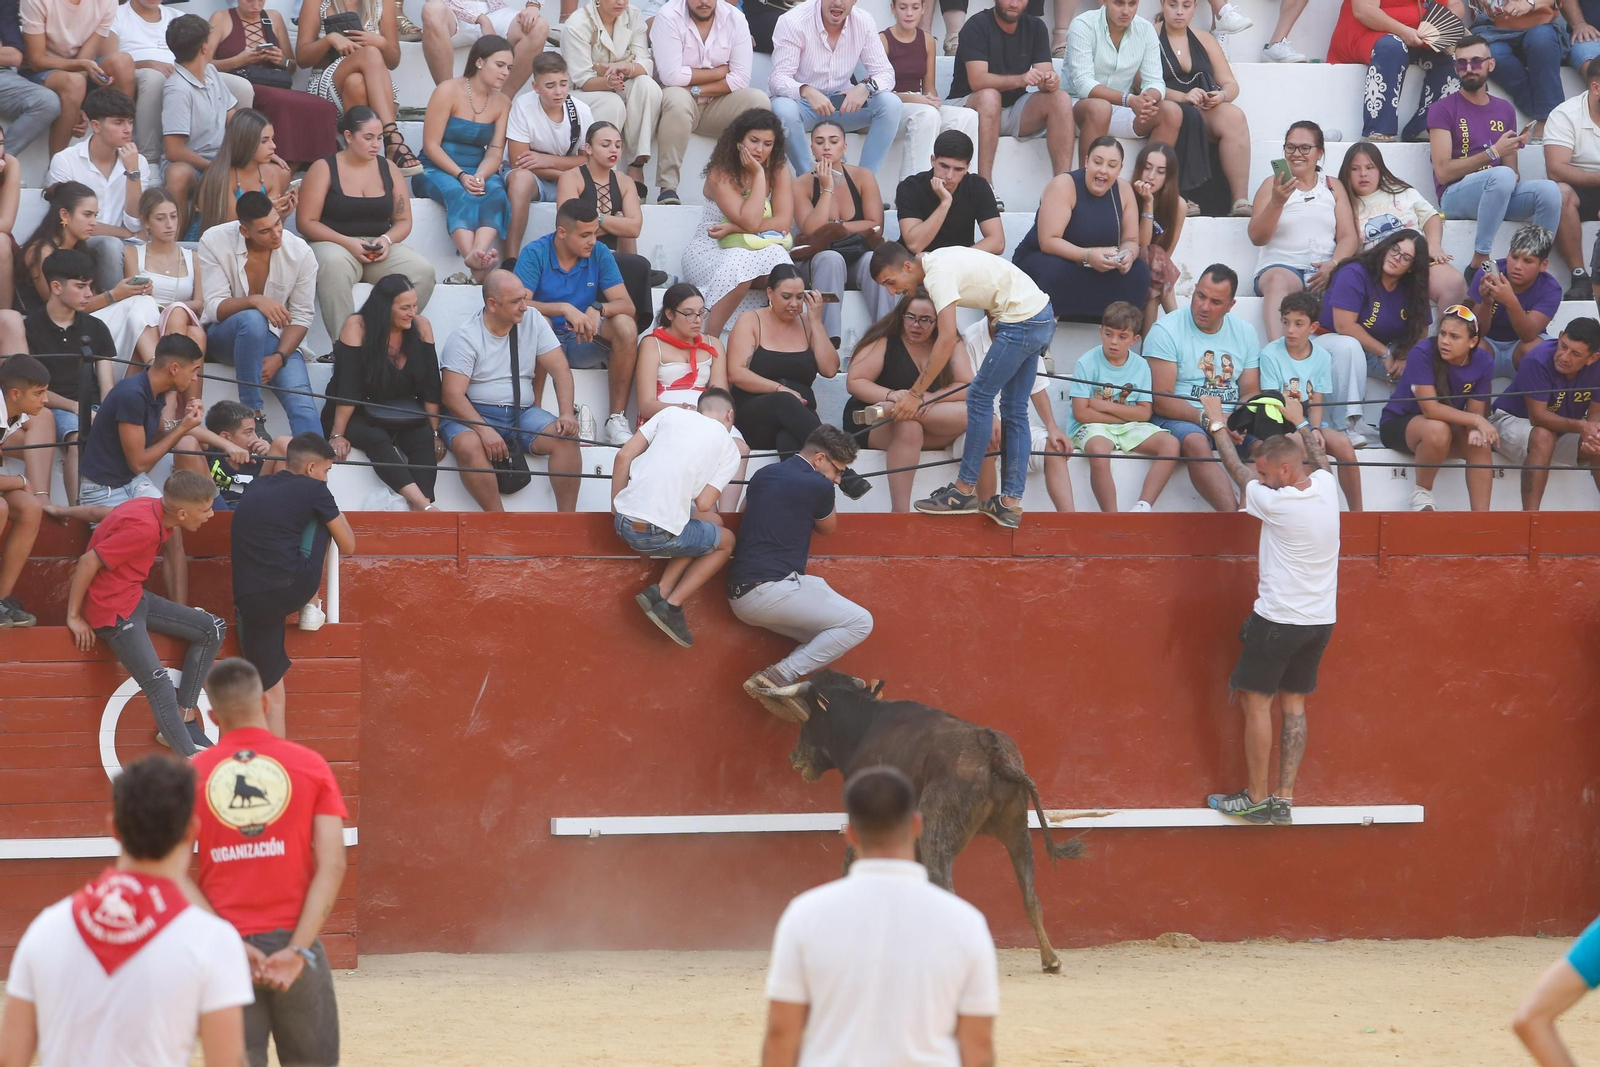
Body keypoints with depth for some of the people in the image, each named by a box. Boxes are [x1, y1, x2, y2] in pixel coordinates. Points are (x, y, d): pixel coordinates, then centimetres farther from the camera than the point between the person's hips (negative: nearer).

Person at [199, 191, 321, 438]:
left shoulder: (300, 253, -9)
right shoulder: (214, 241, -14)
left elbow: (301, 317, -4)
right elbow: (215, 308, -18)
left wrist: (279, 357, -20)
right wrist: (254, 301, -37)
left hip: (276, 339, 2)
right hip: (223, 336, -2)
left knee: (302, 402, -25)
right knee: (253, 320, -37)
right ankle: (253, 417, -32)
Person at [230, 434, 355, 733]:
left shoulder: (256, 488, 19)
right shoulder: (313, 490, 3)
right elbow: (348, 546, 11)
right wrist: (337, 515, 30)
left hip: (251, 603, 4)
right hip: (292, 589, -4)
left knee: (271, 693, 12)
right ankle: (311, 609, 21)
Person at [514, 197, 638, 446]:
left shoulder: (599, 254, -2)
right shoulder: (535, 254, -10)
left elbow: (626, 305, -8)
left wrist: (598, 310, -30)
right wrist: (565, 309, -35)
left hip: (584, 341, 3)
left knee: (625, 326, -24)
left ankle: (617, 419, -22)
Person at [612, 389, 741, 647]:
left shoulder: (672, 413, 13)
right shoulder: (729, 450, 6)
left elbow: (623, 456, 6)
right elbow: (703, 504, -3)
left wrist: (616, 509, 15)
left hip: (623, 523, 5)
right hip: (659, 535, -5)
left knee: (712, 524, 27)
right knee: (726, 541, 24)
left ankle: (661, 591, 12)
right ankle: (671, 605, 11)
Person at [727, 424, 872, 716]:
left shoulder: (763, 475, 16)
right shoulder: (817, 486, -5)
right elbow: (828, 527, 14)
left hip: (739, 597, 9)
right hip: (773, 589, -9)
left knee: (828, 633, 17)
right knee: (859, 623, -6)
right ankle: (780, 677, -15)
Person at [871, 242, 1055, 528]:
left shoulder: (938, 275, -19)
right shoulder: (939, 260, 11)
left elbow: (947, 340, -26)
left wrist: (915, 393, -24)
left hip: (1021, 320, -10)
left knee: (979, 397, -5)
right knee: (1014, 410, 10)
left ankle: (963, 491, -1)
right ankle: (1011, 503, 10)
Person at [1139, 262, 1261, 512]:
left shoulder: (1245, 333, 14)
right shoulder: (1166, 330, -2)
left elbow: (1250, 393, 12)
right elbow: (1161, 399, -9)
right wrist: (1205, 418, -22)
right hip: (1178, 419, -4)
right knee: (1195, 442, -38)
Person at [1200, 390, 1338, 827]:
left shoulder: (1275, 502, -18)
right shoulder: (1326, 487, -2)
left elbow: (1236, 469, -2)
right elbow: (1320, 458, 23)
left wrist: (1217, 424, 12)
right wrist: (1301, 422, 36)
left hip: (1278, 619, -7)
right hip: (1321, 621, 7)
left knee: (1256, 700, 3)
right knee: (1294, 703, 10)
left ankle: (1257, 798, 4)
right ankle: (1284, 799, 8)